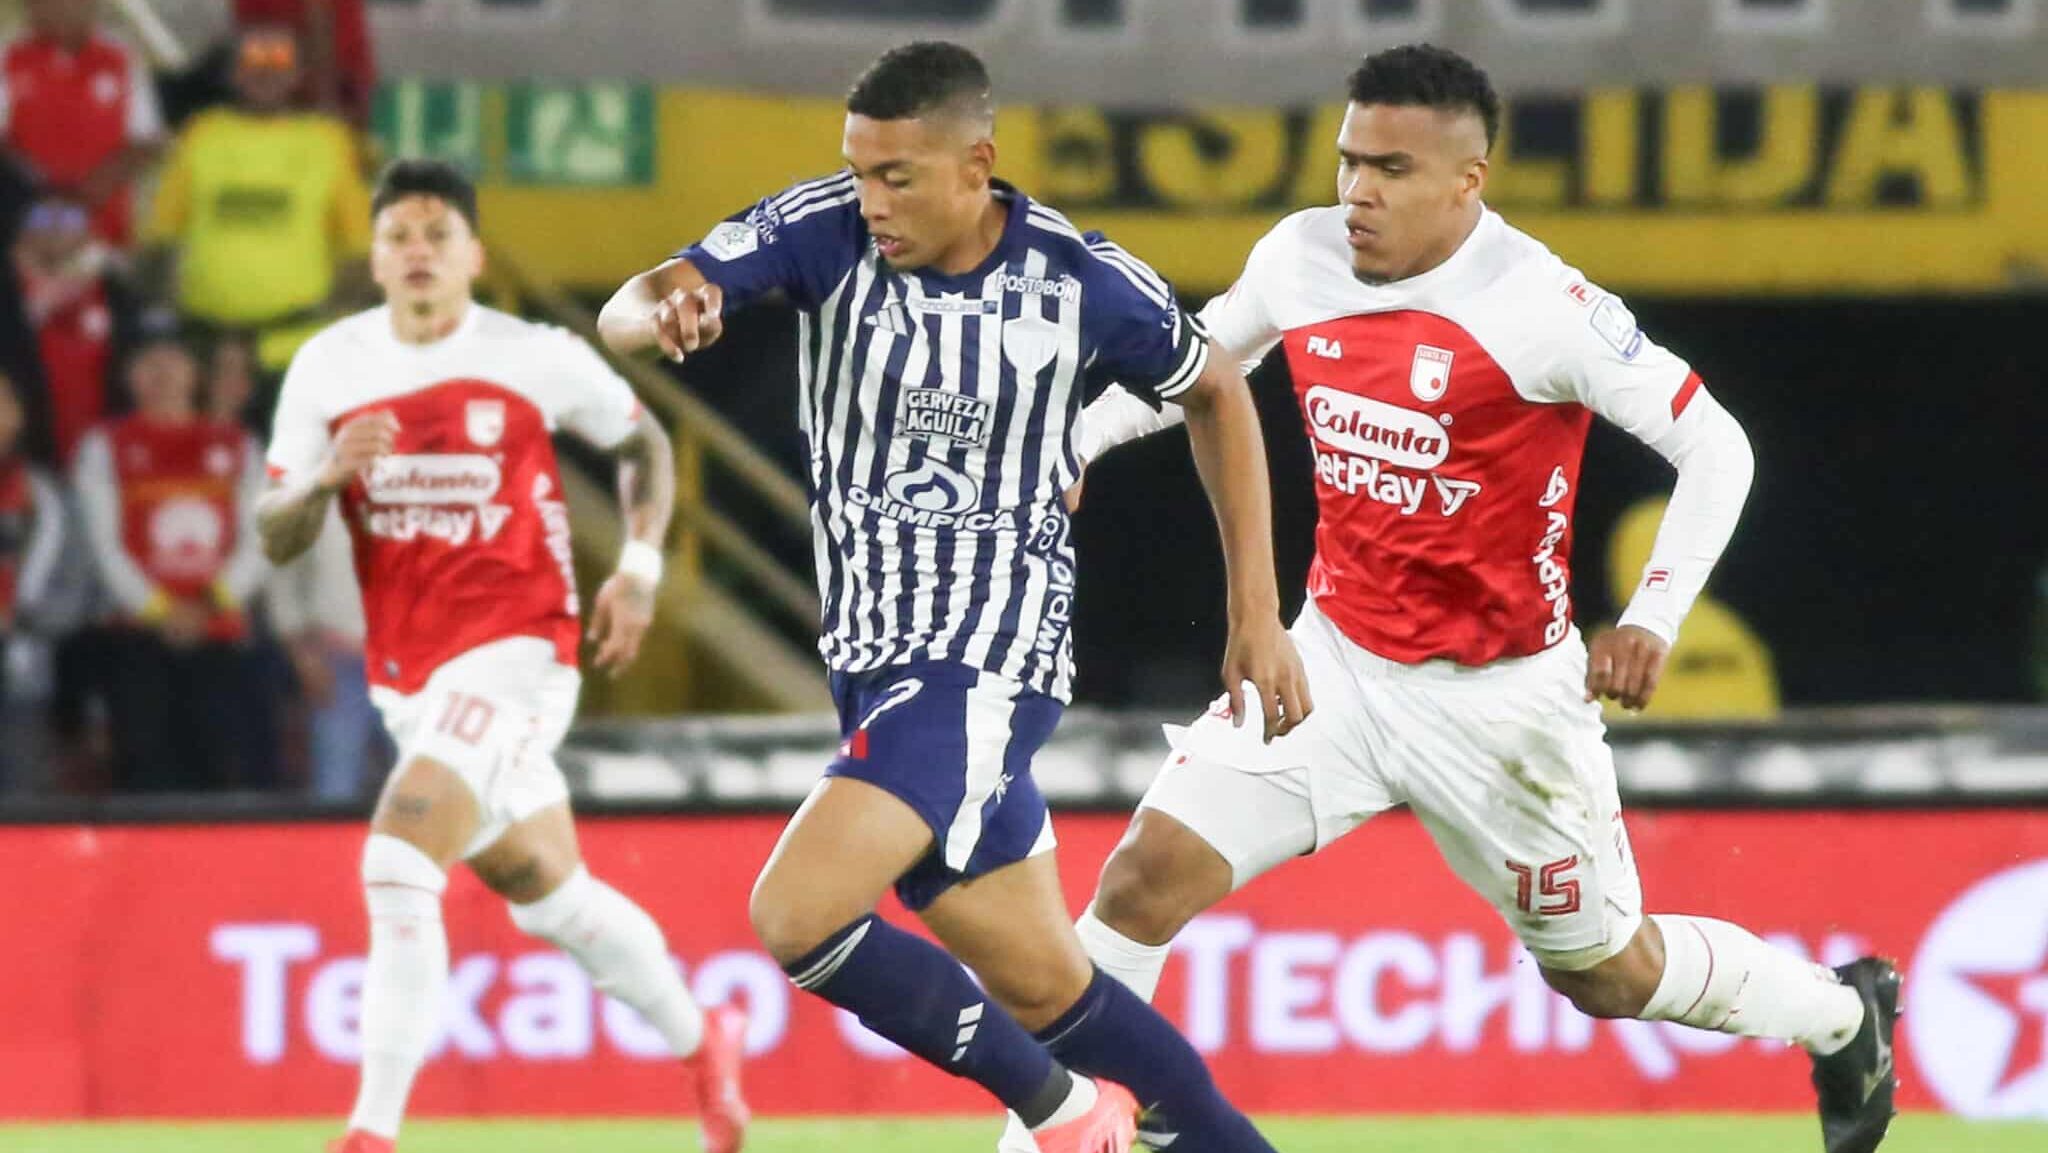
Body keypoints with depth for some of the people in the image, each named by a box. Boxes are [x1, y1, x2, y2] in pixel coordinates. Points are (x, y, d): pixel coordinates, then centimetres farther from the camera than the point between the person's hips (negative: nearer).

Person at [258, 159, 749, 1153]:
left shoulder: (537, 360, -7)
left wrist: (639, 569, -2)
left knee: (397, 871, -23)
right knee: (551, 898, 19)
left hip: (513, 652, -5)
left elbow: (644, 443, 11)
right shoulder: (327, 368, 0)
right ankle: (700, 1041, 42)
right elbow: (275, 539, 1)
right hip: (405, 678, 5)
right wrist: (326, 477, -20)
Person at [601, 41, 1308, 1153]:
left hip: (986, 665, -5)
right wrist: (666, 310, -40)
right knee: (1042, 990, 11)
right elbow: (623, 312, -14)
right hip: (874, 664, 5)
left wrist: (1255, 613, 7)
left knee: (795, 916, -21)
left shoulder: (1083, 281, -10)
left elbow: (1215, 394, 9)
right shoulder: (826, 228, -6)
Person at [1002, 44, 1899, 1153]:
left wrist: (1652, 621, -28)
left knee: (1607, 972, 11)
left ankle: (1843, 1013, 39)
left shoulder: (1540, 306, -21)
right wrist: (1072, 444, 5)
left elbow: (1716, 447, -17)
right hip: (1337, 660, 4)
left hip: (1498, 696, -4)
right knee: (1151, 870, -14)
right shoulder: (1298, 260, -4)